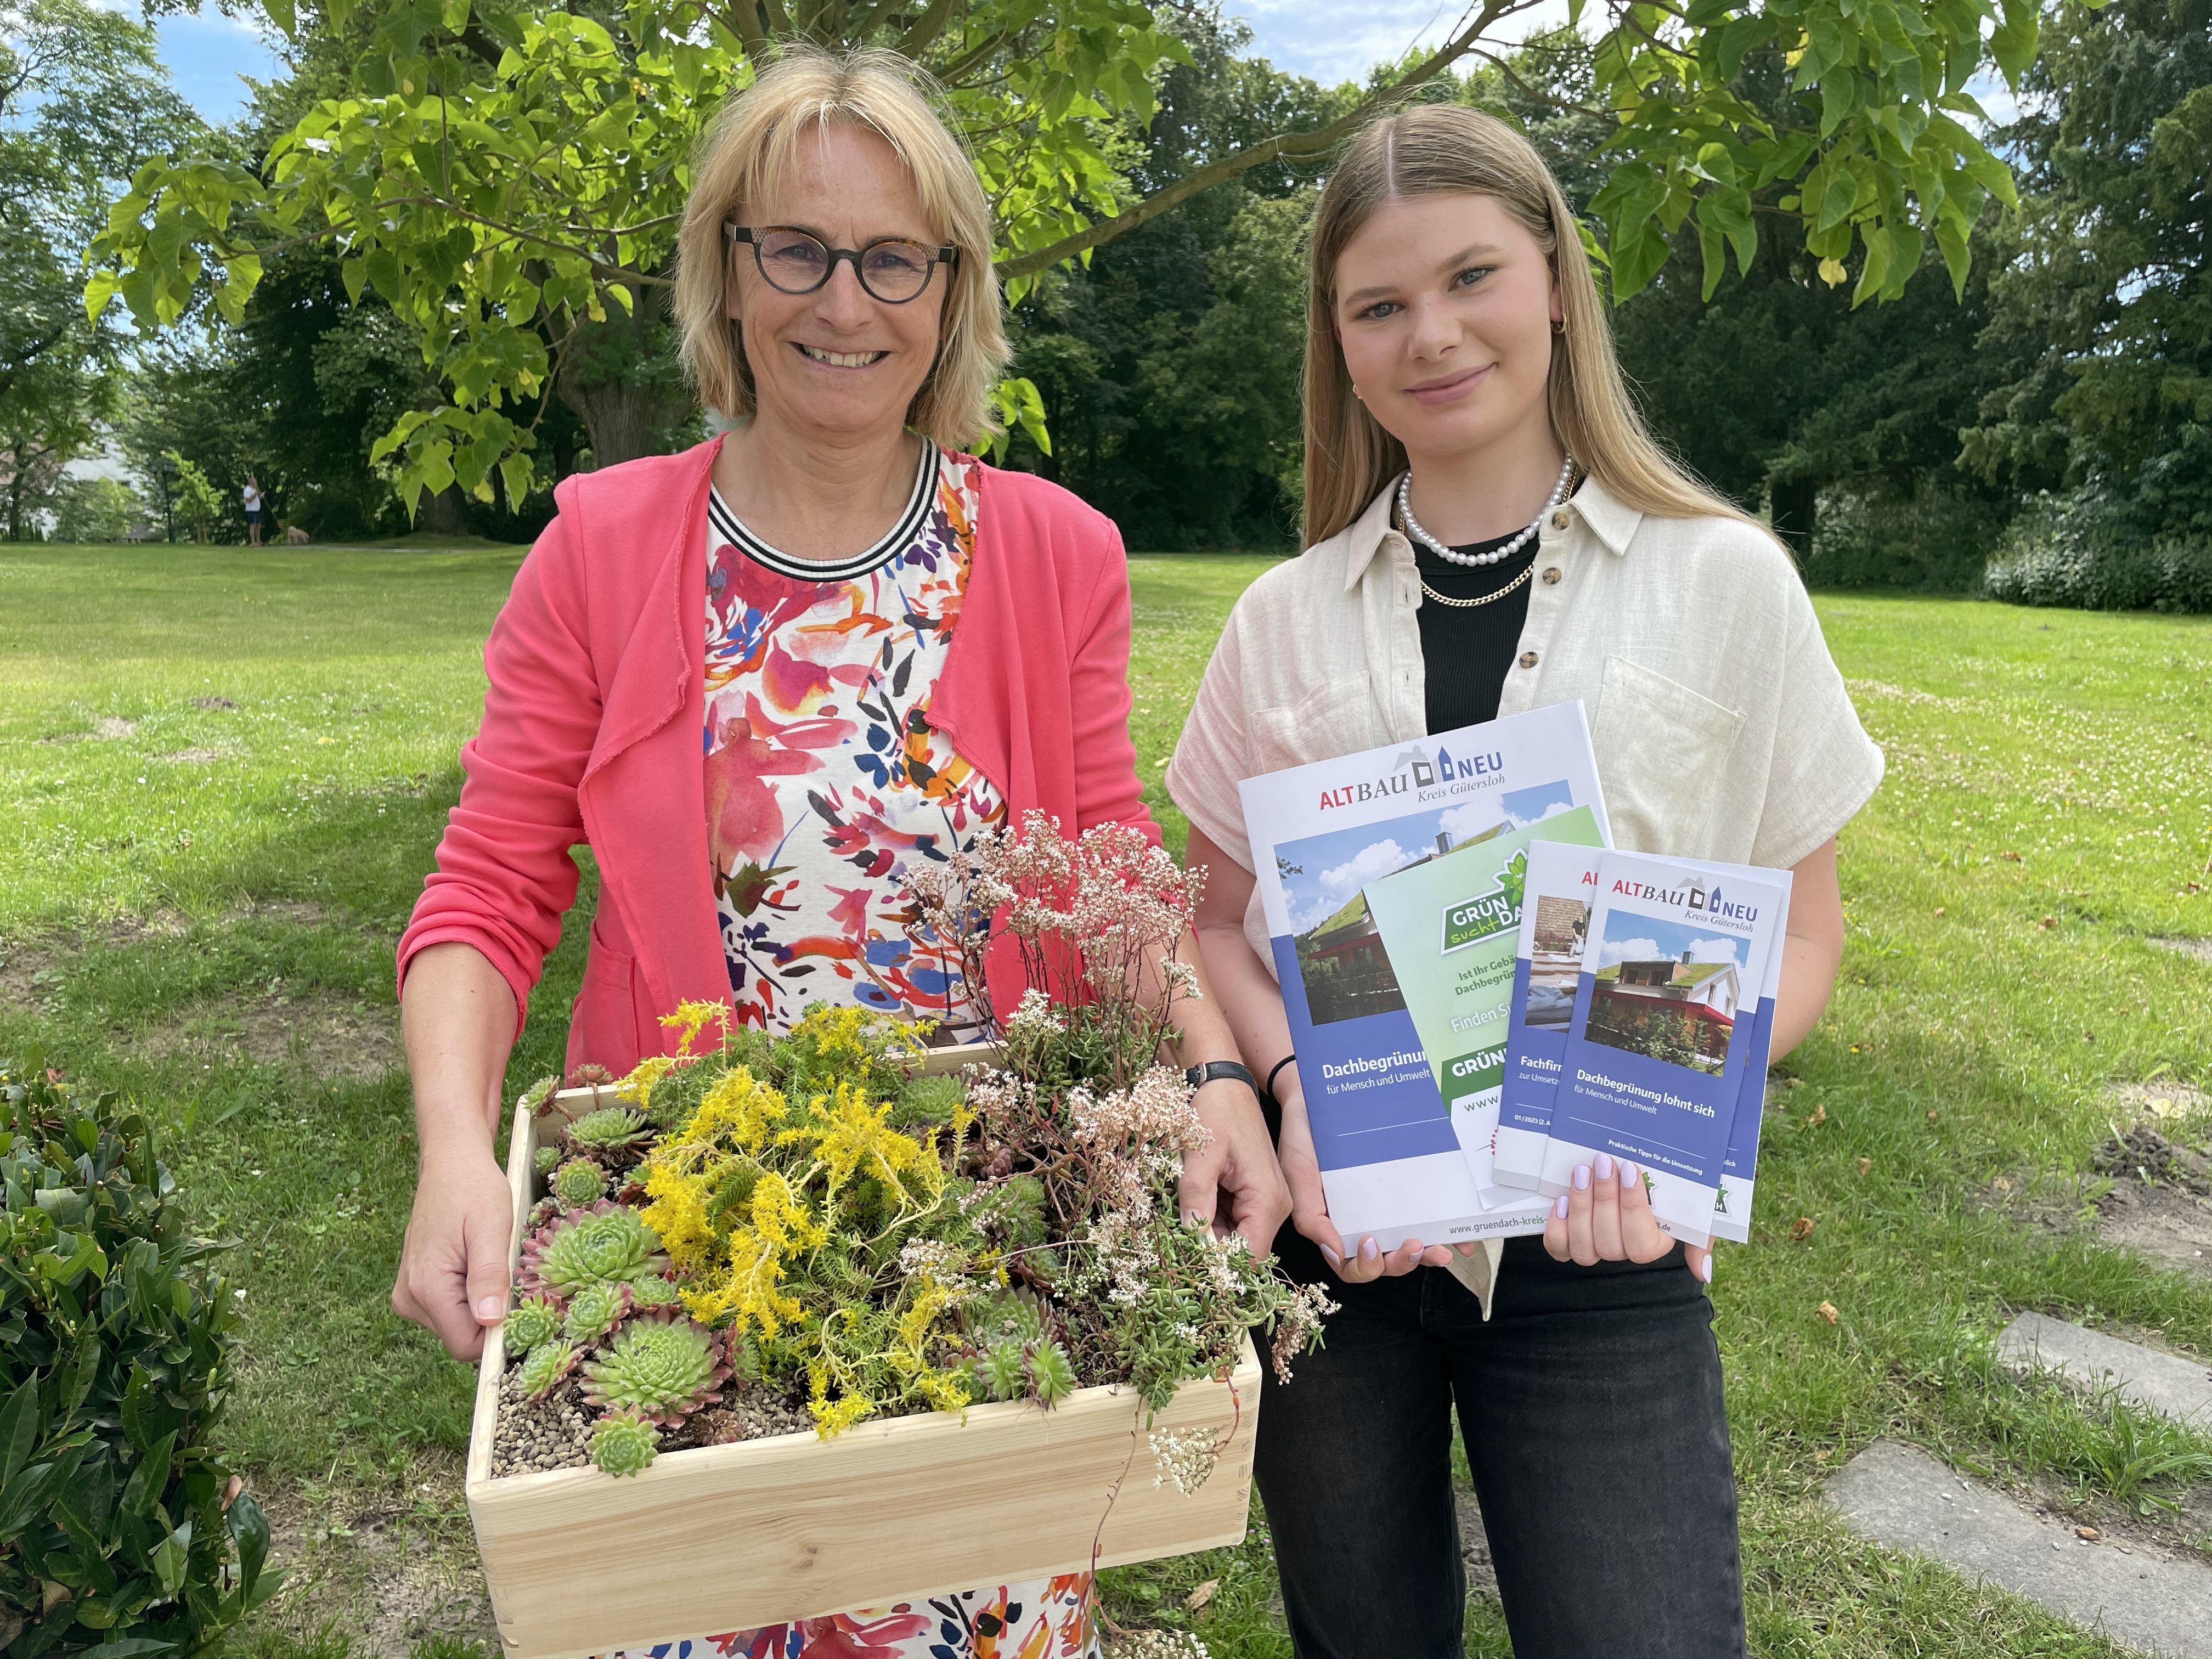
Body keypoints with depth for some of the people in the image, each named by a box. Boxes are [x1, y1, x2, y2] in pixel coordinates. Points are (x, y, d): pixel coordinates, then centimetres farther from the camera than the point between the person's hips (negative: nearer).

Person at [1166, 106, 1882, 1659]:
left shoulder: (1726, 582, -2)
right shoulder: (1286, 617, 2)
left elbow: (1801, 932, 2)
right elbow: (1222, 920, 6)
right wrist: (1296, 1091, -13)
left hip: (1601, 1253, -1)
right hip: (1328, 1227, 2)